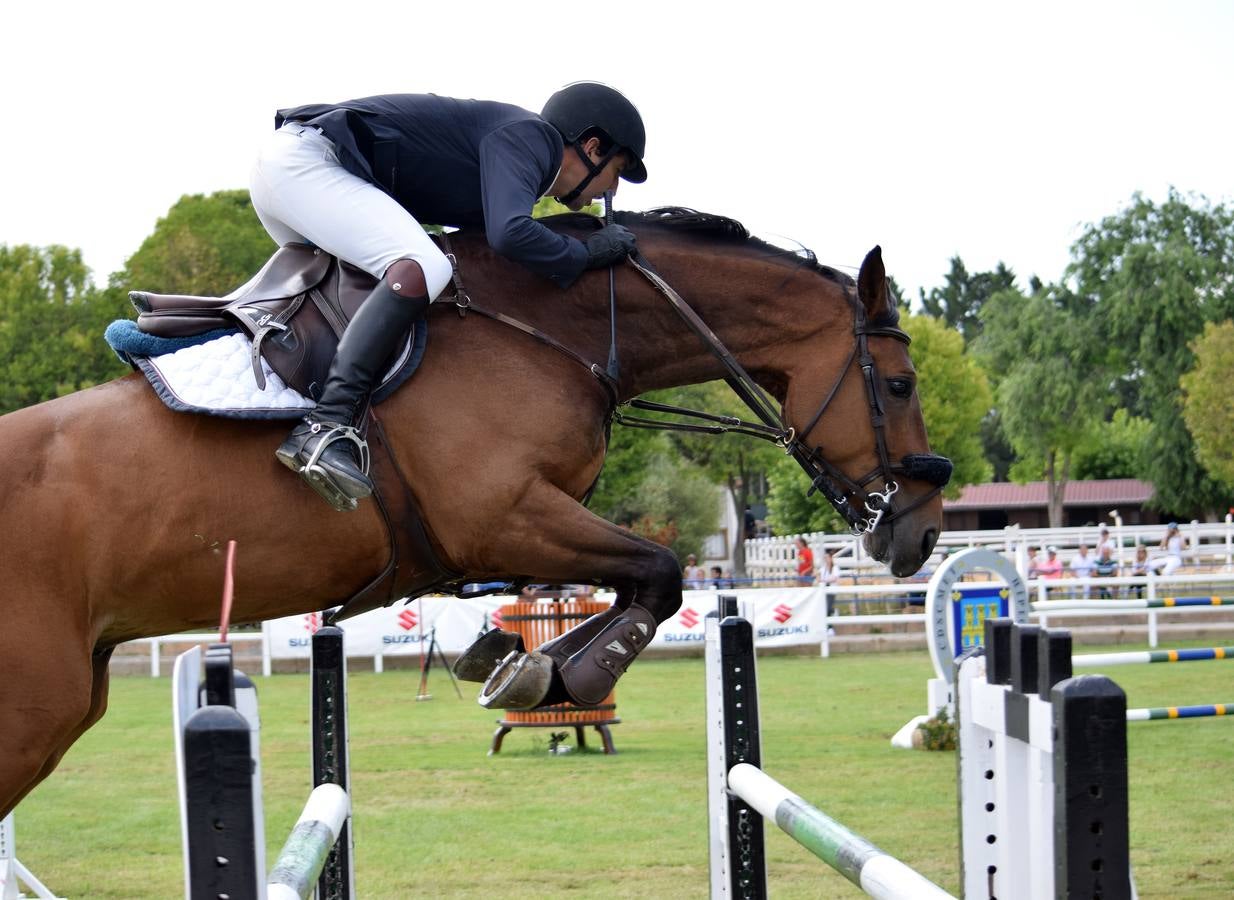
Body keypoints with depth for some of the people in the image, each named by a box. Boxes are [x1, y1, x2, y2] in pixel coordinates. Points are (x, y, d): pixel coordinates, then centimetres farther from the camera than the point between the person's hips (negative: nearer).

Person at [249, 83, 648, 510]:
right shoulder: (528, 136, -7)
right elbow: (509, 234, -24)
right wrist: (586, 254, -9)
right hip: (308, 159, -11)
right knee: (420, 269, -27)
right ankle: (327, 426, -36)